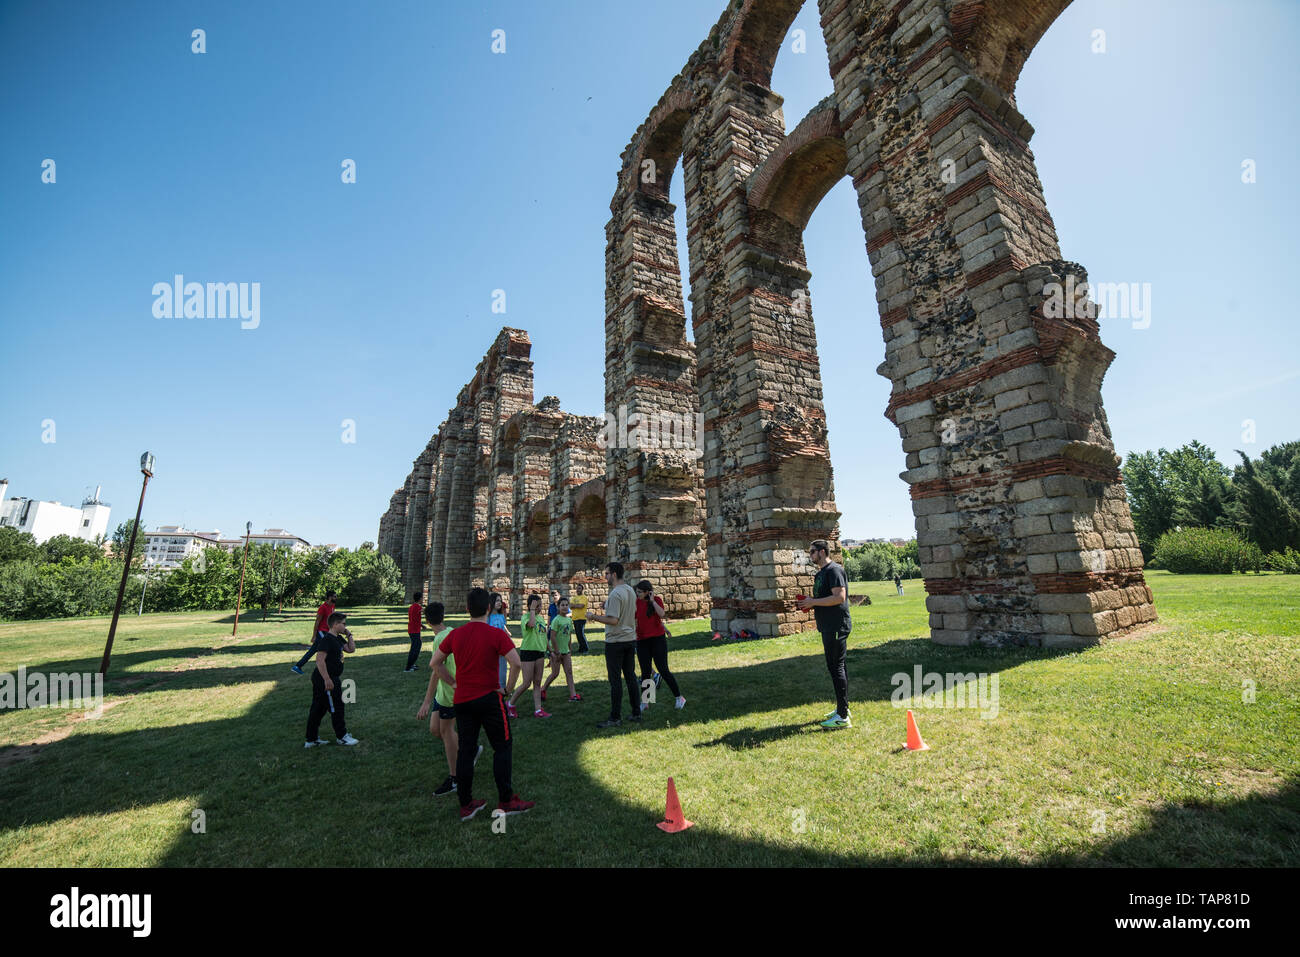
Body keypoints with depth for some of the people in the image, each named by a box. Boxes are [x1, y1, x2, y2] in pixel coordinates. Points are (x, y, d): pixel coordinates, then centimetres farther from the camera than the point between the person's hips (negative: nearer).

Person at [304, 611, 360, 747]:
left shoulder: (338, 638, 10)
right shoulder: (326, 639, -20)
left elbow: (351, 649, 19)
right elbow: (320, 660, -27)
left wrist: (349, 635, 9)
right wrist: (327, 679, -29)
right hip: (325, 680, -10)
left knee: (318, 709, 16)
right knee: (336, 707, 2)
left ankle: (312, 739, 26)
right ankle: (342, 736, 15)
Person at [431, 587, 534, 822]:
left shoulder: (455, 634, 0)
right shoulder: (496, 635, -14)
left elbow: (435, 663, 9)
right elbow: (516, 663, -22)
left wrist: (454, 683, 12)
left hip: (461, 700, 5)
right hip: (488, 699, -4)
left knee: (465, 750, 14)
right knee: (503, 746, 9)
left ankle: (466, 805, 23)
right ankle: (506, 801, 14)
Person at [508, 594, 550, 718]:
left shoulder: (540, 617, 11)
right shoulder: (526, 616, -12)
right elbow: (531, 624, -37)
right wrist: (532, 610, -24)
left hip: (540, 652, 7)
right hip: (528, 651, -7)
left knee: (537, 683, 8)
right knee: (527, 684, -3)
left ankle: (538, 710, 13)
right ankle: (510, 705, 18)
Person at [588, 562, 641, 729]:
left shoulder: (615, 593, -19)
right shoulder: (630, 590, 9)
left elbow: (614, 620, -24)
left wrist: (594, 617, -14)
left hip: (615, 642, -9)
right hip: (630, 639, 9)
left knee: (614, 680, 0)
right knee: (630, 676, 14)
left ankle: (615, 718, 8)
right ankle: (636, 713, 22)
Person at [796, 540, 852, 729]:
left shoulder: (834, 570, -14)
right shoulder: (821, 572, 17)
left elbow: (839, 597, -24)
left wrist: (813, 602, -18)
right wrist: (810, 605, 8)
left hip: (837, 626, -10)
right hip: (829, 627, 10)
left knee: (836, 667, -6)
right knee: (838, 667, 16)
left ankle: (843, 717, 0)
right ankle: (842, 708, 26)